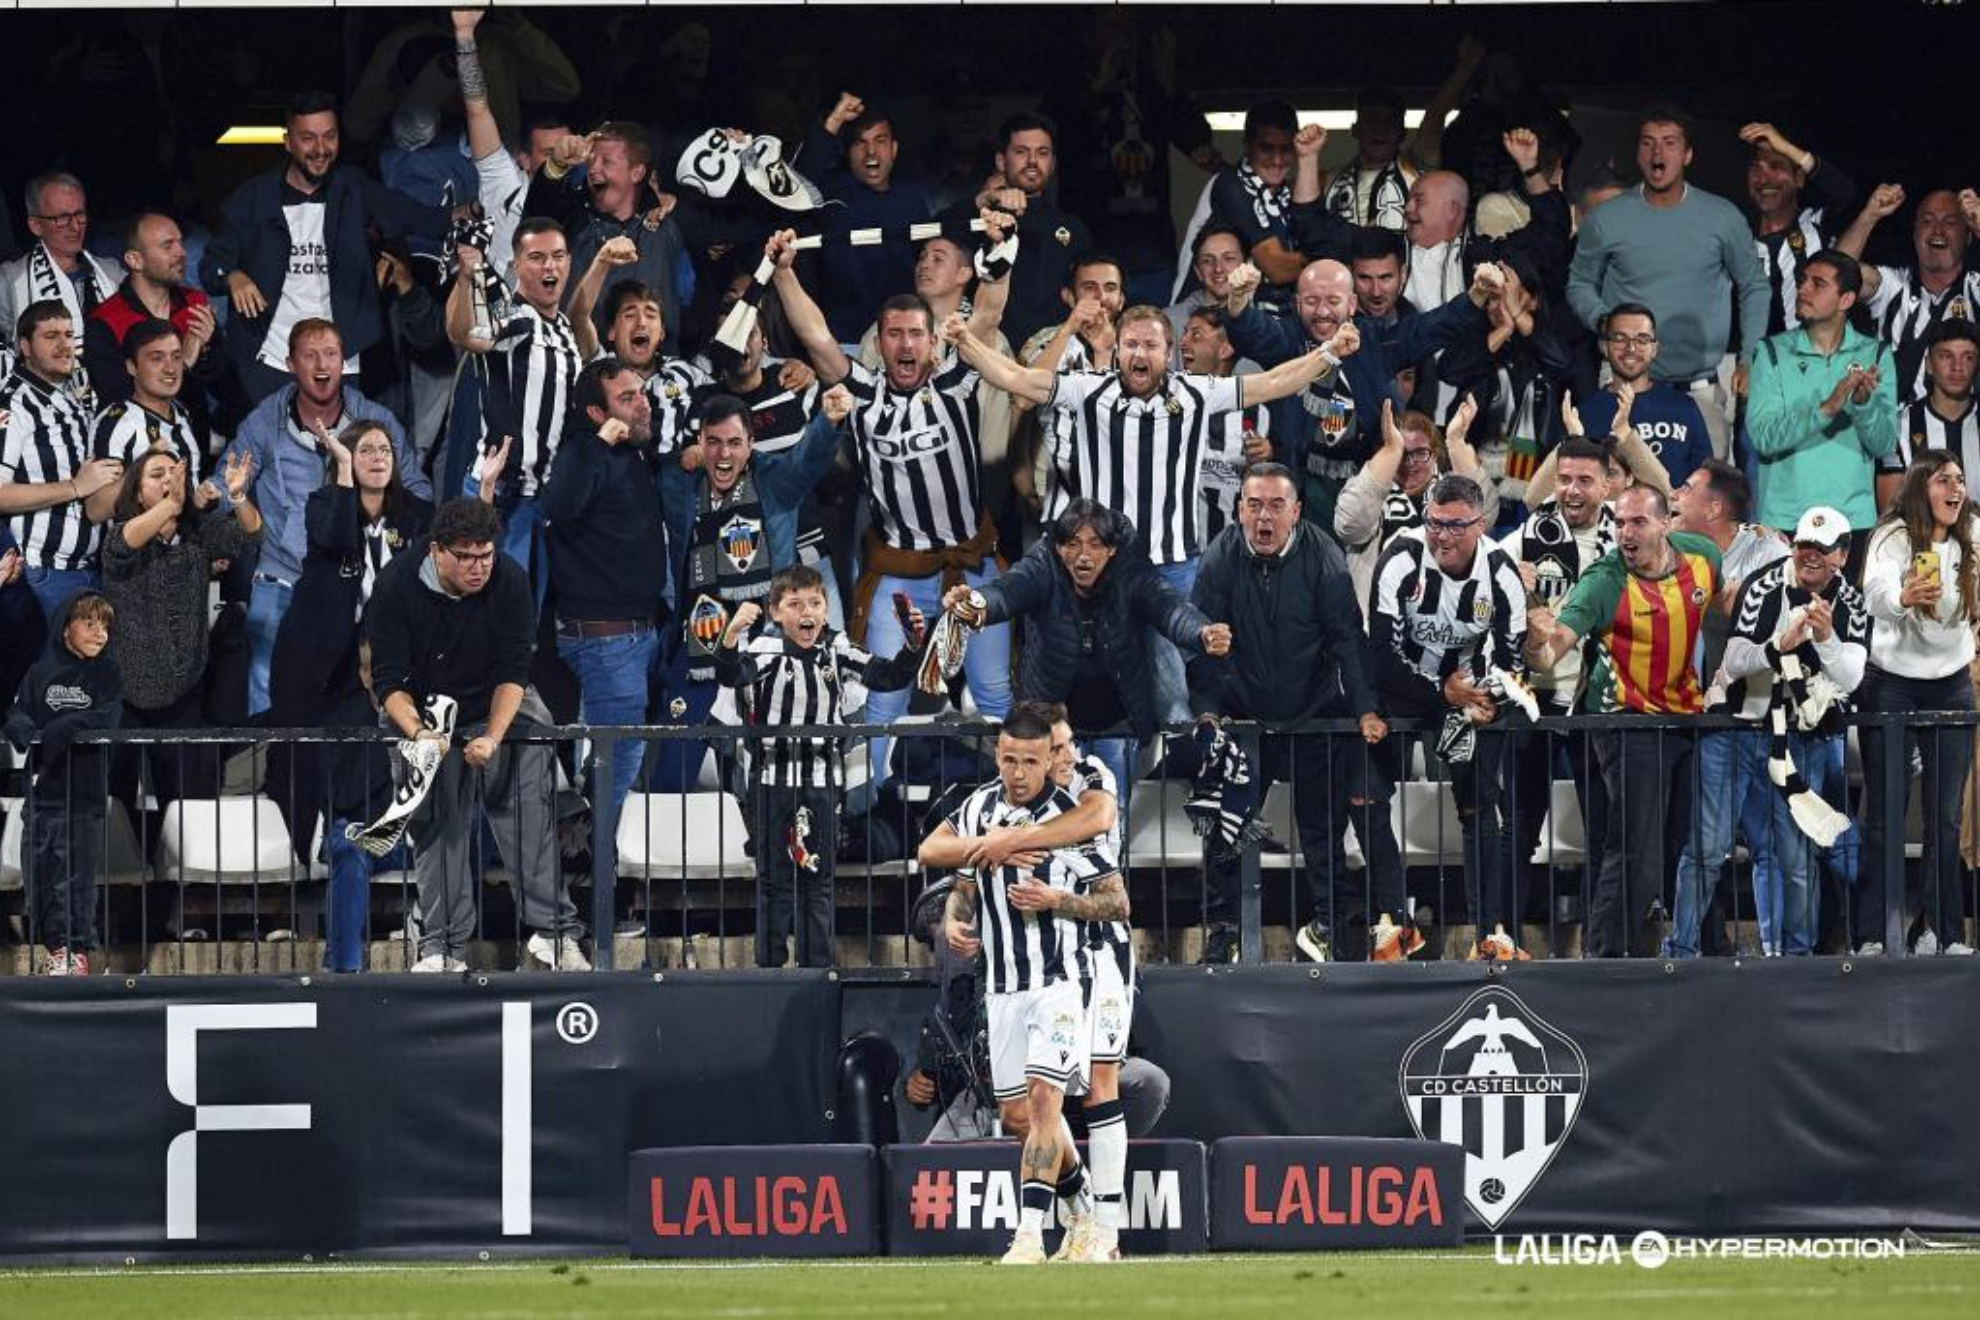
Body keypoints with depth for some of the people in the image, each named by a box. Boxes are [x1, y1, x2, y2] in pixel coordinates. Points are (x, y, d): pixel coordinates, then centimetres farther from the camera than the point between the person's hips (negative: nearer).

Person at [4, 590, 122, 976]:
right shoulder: (40, 673, 9)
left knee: (79, 874, -4)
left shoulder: (107, 676, 6)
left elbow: (106, 720, -8)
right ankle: (56, 948, 11)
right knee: (42, 872, 2)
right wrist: (31, 735, -21)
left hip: (84, 793, -2)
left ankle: (78, 951, 2)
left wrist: (56, 731, -19)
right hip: (43, 791, 2)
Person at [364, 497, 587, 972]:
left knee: (531, 807, -10)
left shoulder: (509, 582, -17)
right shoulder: (397, 586, -19)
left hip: (497, 709, 1)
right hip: (421, 714, -1)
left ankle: (554, 932, -9)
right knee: (435, 827, -6)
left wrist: (493, 738, -31)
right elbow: (389, 679, -19)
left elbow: (513, 672, -17)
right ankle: (443, 946, -3)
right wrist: (418, 732, -36)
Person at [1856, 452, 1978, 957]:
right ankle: (1873, 937, -6)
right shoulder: (1894, 536, -11)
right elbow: (1877, 590, -32)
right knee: (1884, 816, -6)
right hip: (1893, 686, -5)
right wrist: (1903, 598, -51)